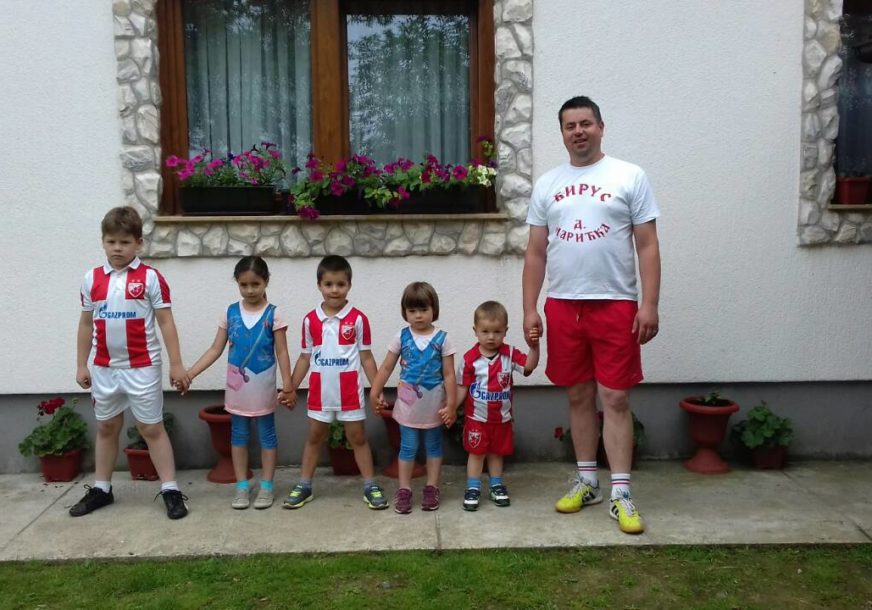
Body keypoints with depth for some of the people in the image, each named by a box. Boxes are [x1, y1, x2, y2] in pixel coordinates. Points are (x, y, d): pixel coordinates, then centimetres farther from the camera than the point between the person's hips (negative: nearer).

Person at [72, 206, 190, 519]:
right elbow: (86, 324, 10)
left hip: (142, 367, -4)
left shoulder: (150, 278, -9)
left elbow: (166, 322, -7)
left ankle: (170, 490, 9)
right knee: (106, 428, 17)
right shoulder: (92, 279, 3)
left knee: (152, 428, 2)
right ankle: (101, 489, 30)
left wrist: (176, 365, -8)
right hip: (104, 368, 4)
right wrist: (81, 365, 10)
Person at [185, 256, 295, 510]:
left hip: (263, 386, -3)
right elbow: (216, 349, 2)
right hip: (237, 386, 3)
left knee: (266, 434, 8)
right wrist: (189, 373, -6)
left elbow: (281, 352, -7)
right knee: (238, 434, 10)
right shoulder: (230, 312, -1)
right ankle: (242, 486, 21)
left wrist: (288, 386, -14)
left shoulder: (273, 314, -8)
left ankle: (266, 486, 18)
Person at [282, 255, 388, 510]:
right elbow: (305, 357, 7)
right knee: (314, 437, 15)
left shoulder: (358, 319, -7)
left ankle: (370, 486, 17)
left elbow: (366, 357, -2)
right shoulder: (310, 320, -1)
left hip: (349, 391, -2)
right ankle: (304, 486, 26)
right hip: (320, 390, 2)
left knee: (358, 437, 8)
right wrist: (291, 388, 7)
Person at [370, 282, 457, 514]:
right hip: (408, 405, 1)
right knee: (408, 448, 8)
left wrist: (451, 405, -9)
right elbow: (386, 367, 2)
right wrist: (375, 393, 0)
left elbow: (449, 375, -7)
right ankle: (404, 490, 16)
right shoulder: (401, 337, -4)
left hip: (433, 406, 0)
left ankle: (431, 488, 24)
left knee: (433, 446, 13)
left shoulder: (442, 339, -8)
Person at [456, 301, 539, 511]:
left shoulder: (509, 354, -5)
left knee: (497, 452, 17)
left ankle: (496, 486, 31)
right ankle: (473, 489, 16)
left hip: (502, 417, 3)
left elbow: (529, 366, -13)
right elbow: (462, 387, -7)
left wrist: (534, 346, -27)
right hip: (477, 417, -3)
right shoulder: (470, 359, -13)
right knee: (476, 453, 6)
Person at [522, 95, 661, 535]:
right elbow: (535, 253, 9)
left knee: (615, 399, -1)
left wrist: (649, 304, -10)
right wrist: (529, 309, 2)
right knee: (578, 396, 11)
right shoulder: (546, 184, 9)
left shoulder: (629, 177, 1)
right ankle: (587, 481, 24)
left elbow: (648, 246, -2)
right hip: (562, 306, 3)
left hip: (616, 305, -3)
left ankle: (621, 493, 6)